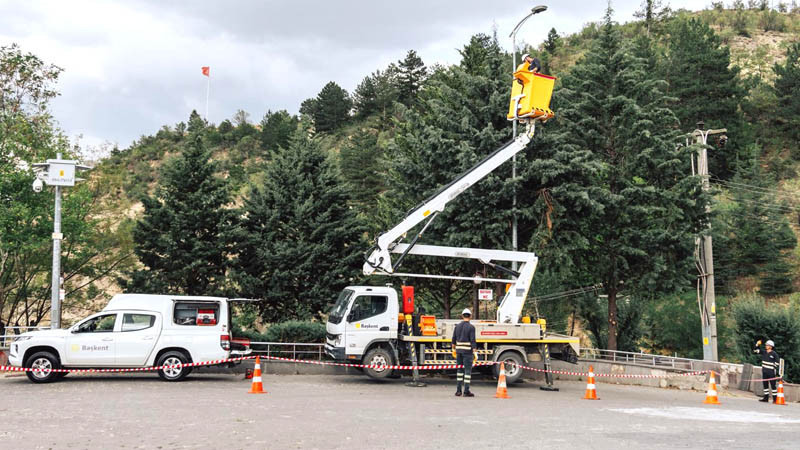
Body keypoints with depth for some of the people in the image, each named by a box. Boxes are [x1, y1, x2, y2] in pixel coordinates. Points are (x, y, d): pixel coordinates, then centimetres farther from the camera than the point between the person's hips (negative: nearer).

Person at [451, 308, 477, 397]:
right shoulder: (471, 327, -9)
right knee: (468, 370, -1)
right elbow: (472, 341, -14)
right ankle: (466, 391, -3)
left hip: (459, 350, 5)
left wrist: (454, 349, 22)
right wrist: (475, 352, -13)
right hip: (468, 351, -5)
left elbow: (454, 339, 11)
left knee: (460, 370, 13)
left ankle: (458, 390, 12)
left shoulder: (457, 326, 7)